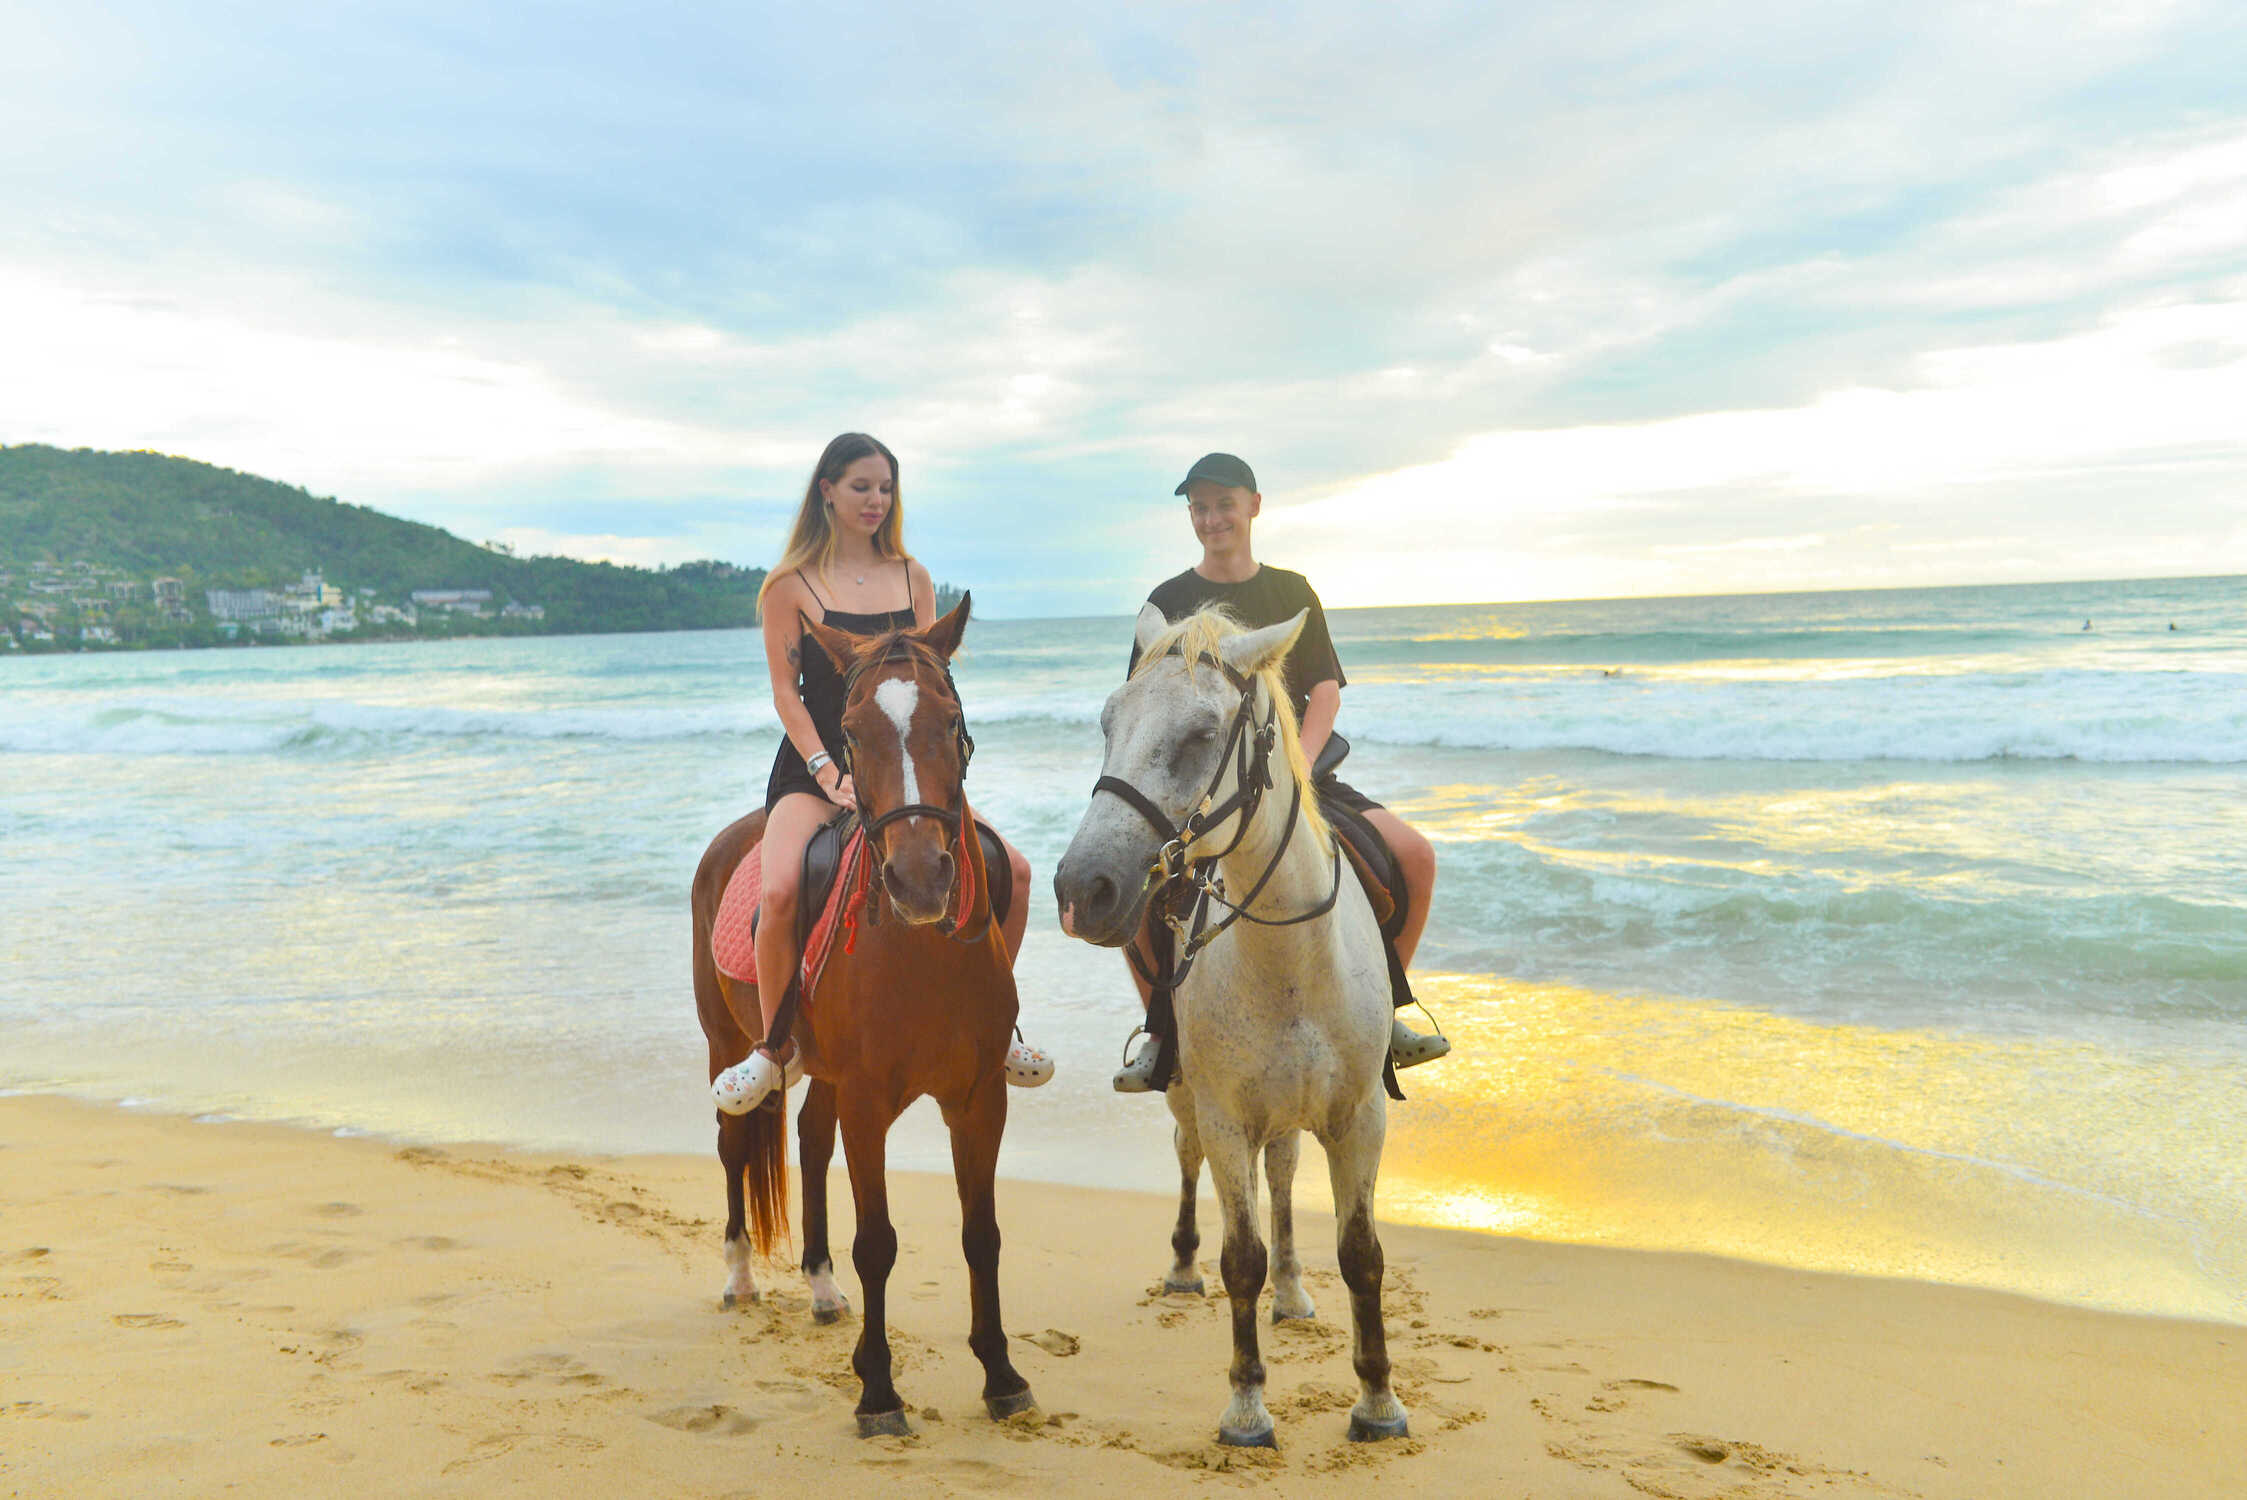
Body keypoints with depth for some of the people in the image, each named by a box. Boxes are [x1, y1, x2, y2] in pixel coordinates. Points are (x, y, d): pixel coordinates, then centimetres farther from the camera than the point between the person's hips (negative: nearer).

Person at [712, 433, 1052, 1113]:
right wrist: (830, 775, -16)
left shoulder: (912, 578, 12)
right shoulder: (790, 585, 1)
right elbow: (787, 693, -3)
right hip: (812, 771, -4)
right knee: (779, 890, -31)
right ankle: (774, 1047, -8)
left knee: (1013, 871, -10)